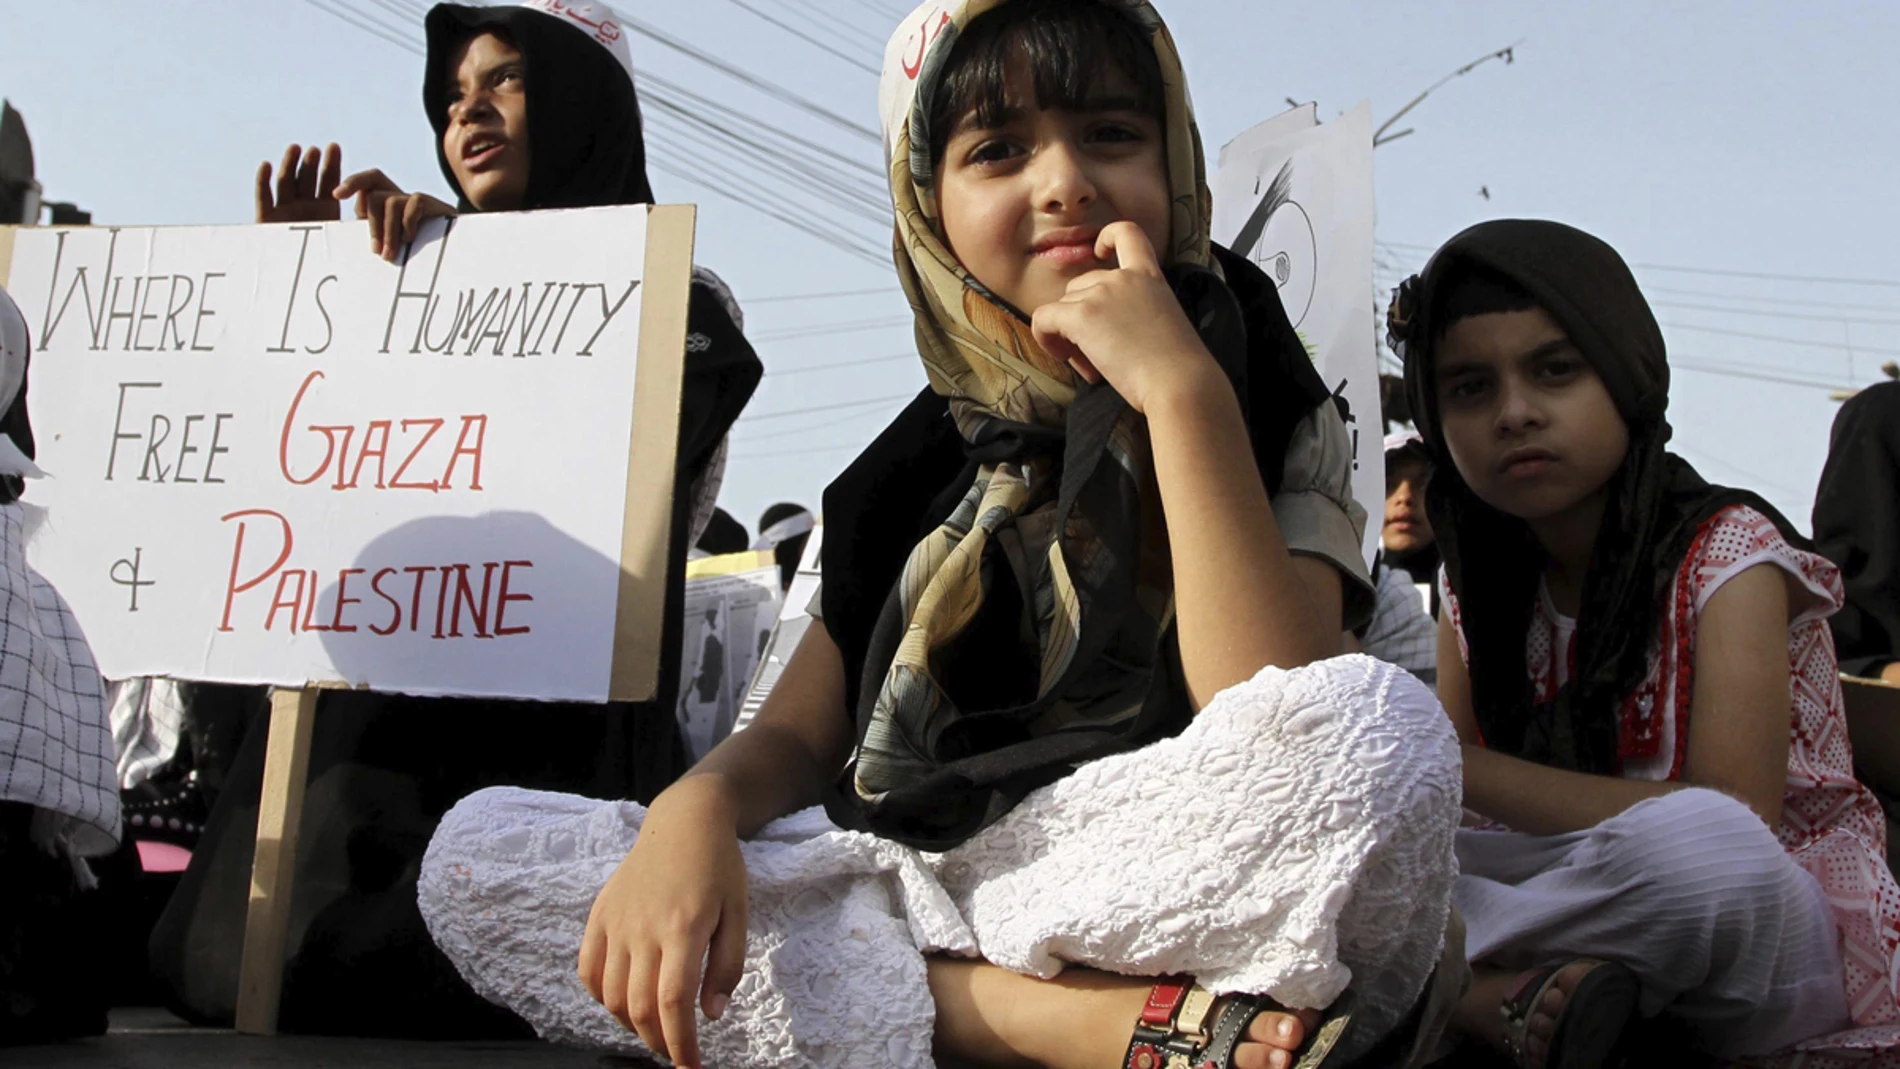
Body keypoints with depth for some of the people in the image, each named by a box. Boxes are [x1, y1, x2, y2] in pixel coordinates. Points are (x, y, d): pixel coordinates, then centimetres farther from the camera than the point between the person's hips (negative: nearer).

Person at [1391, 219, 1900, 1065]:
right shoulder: (1482, 587, 5)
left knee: (1693, 842, -40)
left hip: (1780, 931, -5)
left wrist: (1456, 766, -28)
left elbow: (1729, 825, -25)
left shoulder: (1726, 553, -11)